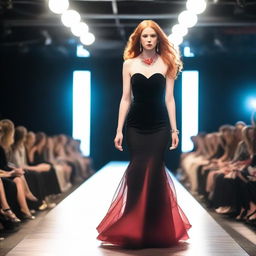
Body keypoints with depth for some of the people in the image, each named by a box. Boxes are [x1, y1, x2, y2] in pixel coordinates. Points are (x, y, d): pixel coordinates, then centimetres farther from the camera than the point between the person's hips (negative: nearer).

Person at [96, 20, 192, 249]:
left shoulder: (167, 63, 4)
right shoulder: (129, 64, 5)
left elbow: (169, 98, 3)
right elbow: (126, 99, 4)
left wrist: (174, 129, -1)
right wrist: (119, 130, 0)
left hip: (159, 126, 0)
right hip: (135, 126, 0)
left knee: (154, 171, -1)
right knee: (138, 169, -4)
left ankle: (155, 228, 11)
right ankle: (133, 228, 9)